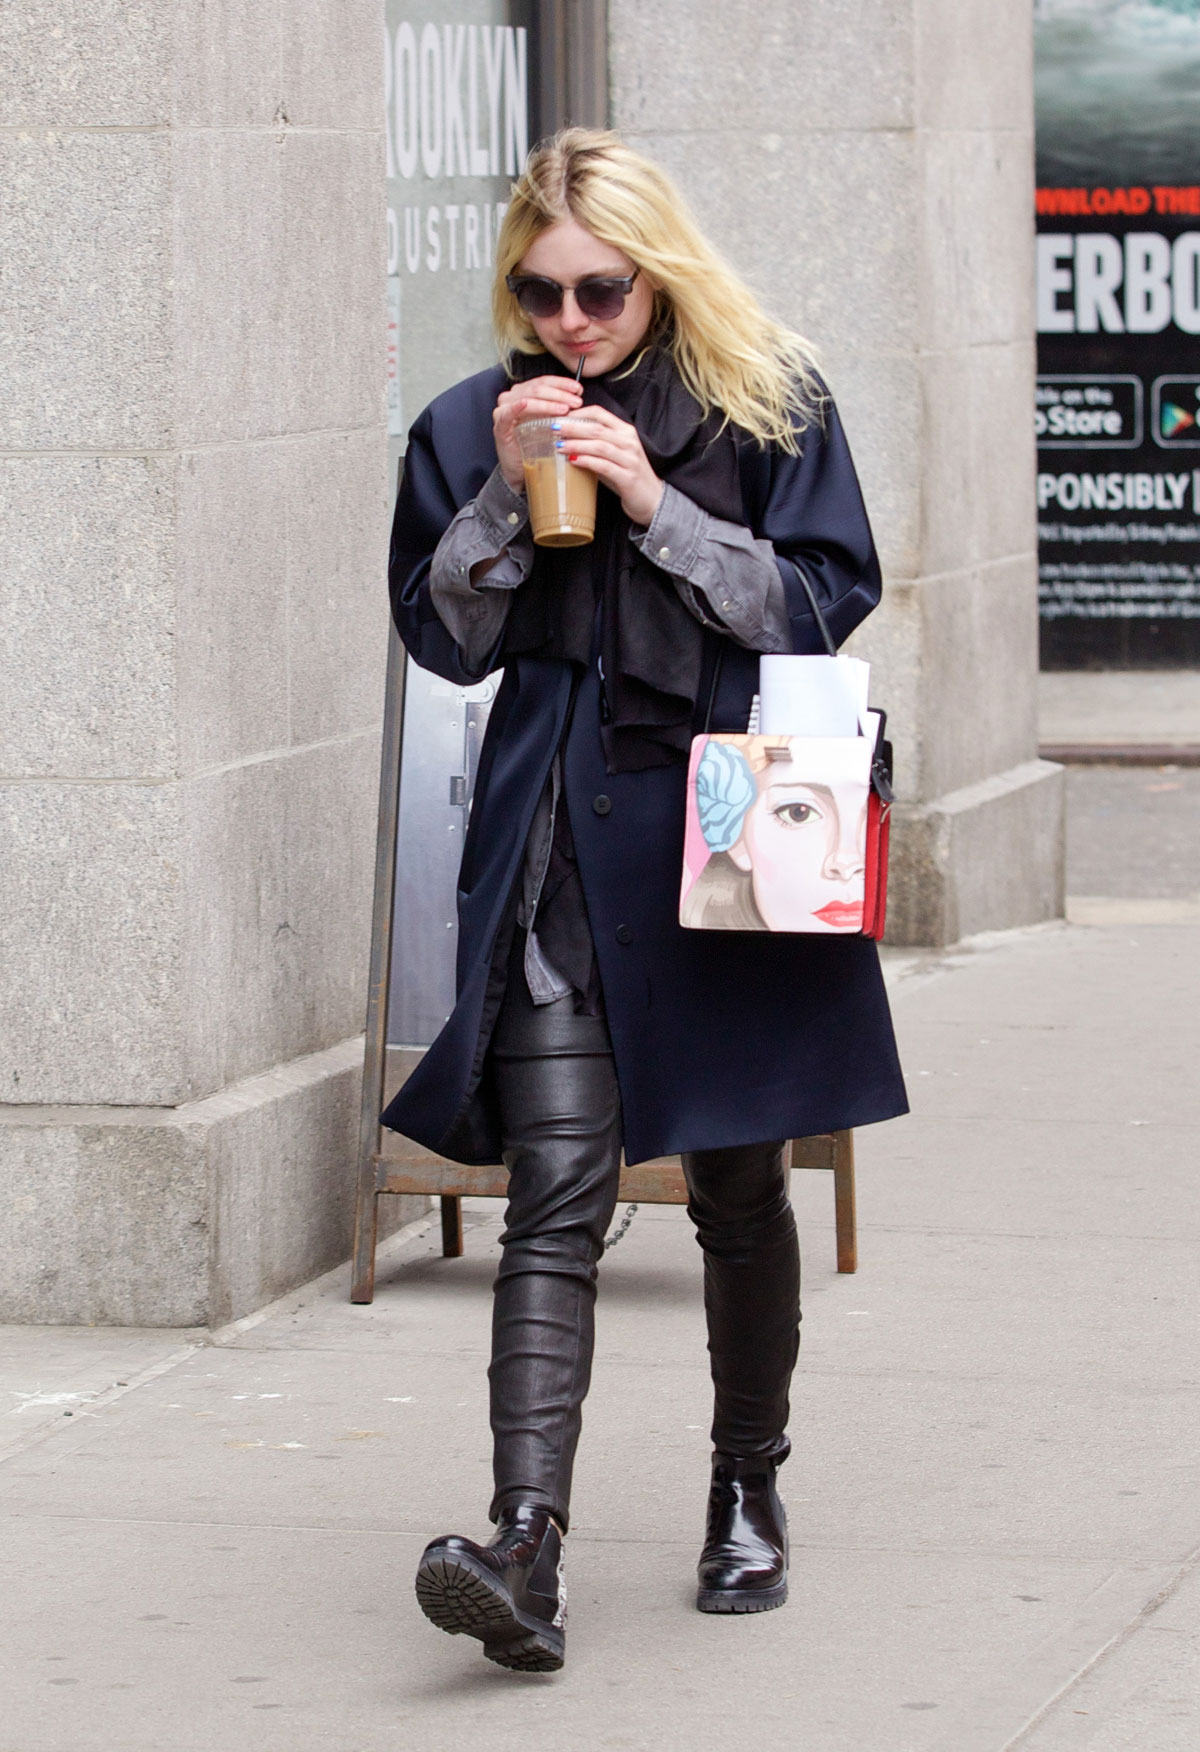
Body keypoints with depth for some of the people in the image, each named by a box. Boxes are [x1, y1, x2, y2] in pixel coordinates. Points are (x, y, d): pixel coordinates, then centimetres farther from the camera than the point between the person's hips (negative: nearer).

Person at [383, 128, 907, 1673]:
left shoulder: (768, 404, 1)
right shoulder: (471, 427, 7)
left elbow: (823, 602, -4)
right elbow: (444, 638, 7)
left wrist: (655, 504, -13)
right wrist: (509, 493, -8)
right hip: (557, 839, 0)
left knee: (738, 1185, 10)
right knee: (557, 1197, -11)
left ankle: (749, 1490, 30)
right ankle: (526, 1546, -21)